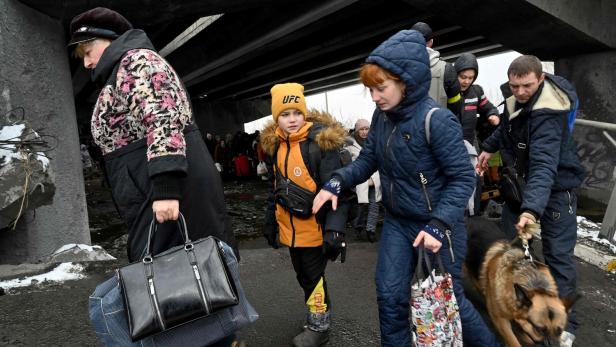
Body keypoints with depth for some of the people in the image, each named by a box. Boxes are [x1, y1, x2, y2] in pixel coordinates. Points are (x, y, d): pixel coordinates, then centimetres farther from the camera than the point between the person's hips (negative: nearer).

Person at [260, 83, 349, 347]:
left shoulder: (320, 141, -16)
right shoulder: (275, 145, 5)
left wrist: (334, 229, -25)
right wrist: (271, 222, 17)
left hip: (313, 226, -6)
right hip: (289, 226, 7)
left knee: (314, 276, 6)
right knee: (303, 275, 19)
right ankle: (314, 316, 39)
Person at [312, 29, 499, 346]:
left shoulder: (436, 120, -24)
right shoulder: (382, 115, -4)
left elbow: (462, 178, -21)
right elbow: (368, 159, 4)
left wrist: (438, 224, -30)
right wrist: (337, 182, -12)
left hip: (436, 226, -6)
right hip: (397, 222, 6)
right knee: (389, 296, 11)